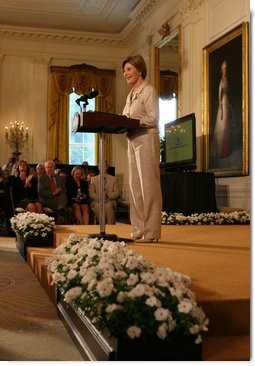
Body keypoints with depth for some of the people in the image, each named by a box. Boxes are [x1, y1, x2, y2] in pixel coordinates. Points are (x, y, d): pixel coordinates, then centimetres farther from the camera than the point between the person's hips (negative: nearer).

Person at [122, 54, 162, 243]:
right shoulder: (130, 94, 21)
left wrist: (130, 120, -17)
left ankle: (151, 231, -3)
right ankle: (138, 230, 11)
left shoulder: (148, 90, -3)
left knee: (148, 185, -7)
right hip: (132, 141, 8)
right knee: (135, 186, 6)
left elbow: (153, 118, -12)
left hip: (146, 139, -8)